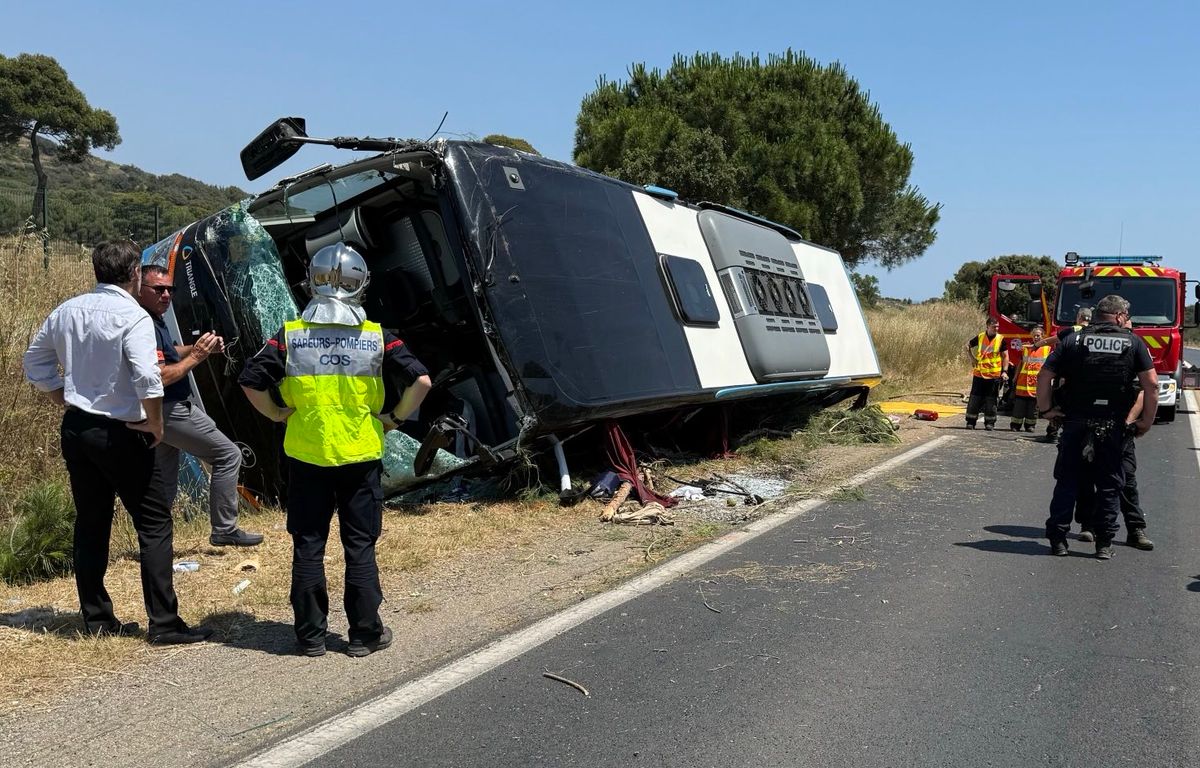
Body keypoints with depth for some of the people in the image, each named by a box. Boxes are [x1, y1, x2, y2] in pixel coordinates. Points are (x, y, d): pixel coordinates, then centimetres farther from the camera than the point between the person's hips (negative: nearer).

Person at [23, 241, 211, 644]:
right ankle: (164, 623, 0)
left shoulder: (67, 311, 7)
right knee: (154, 524, 0)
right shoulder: (132, 317, -15)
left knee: (91, 524, 14)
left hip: (75, 429, 7)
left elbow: (35, 363, 16)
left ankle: (97, 618, 21)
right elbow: (147, 379, -25)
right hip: (117, 433, -7)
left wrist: (68, 402, 17)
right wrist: (156, 426, -12)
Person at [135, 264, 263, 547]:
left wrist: (197, 347, 11)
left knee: (165, 485, 16)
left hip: (163, 412, 11)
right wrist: (195, 357, -20)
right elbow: (159, 377, -27)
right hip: (169, 410, -11)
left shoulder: (156, 320, 12)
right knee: (228, 455, -4)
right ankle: (224, 530, 1)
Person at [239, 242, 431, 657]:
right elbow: (421, 381, -11)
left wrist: (278, 414, 8)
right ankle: (365, 634, 15)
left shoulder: (290, 336, -3)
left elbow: (251, 381, -5)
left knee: (307, 548, 11)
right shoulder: (376, 338, -5)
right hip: (361, 457, 0)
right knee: (360, 546, 9)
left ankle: (310, 635, 18)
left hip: (306, 457, 1)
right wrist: (394, 417, 3)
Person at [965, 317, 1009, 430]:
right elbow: (968, 346, 16)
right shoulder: (979, 337, 0)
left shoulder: (1001, 339, -3)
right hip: (979, 373, 1)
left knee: (991, 400, 4)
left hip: (994, 375, -1)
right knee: (975, 398, 2)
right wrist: (973, 359, 7)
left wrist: (1004, 371, -8)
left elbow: (1005, 356, 0)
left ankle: (989, 423, 11)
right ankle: (971, 422, 8)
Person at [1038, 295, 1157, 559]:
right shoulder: (1133, 343, 2)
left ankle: (1058, 539, 8)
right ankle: (1104, 543, 11)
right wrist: (1146, 421, 3)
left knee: (1067, 482, 8)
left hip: (1075, 423, 1)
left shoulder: (1074, 341, 4)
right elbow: (1151, 384, -5)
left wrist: (1045, 408, 8)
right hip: (1113, 426, -1)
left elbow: (1044, 376, -2)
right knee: (1109, 485, 10)